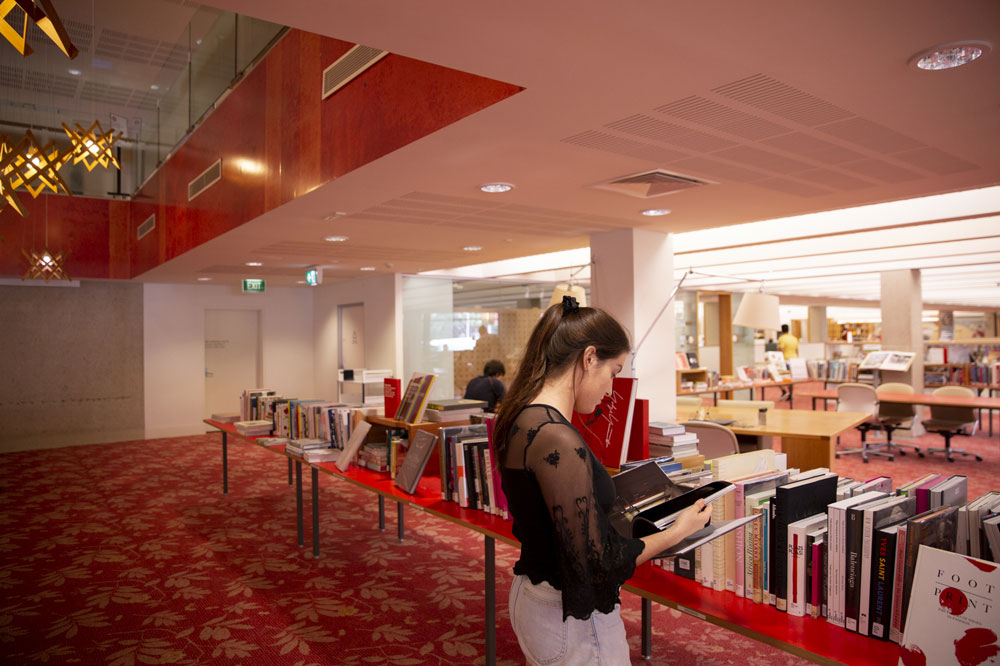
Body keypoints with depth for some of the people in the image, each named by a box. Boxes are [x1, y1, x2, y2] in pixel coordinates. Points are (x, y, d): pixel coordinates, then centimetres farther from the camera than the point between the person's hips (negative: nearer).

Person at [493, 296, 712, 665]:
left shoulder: (520, 419, 1)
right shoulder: (559, 441, -29)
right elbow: (594, 562, -25)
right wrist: (677, 531, -13)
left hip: (530, 594, 9)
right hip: (572, 619, -9)